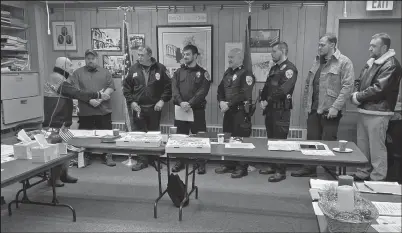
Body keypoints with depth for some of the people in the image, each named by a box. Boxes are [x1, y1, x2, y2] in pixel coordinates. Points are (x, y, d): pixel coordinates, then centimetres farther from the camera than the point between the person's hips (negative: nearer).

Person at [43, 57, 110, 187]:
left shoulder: (55, 79, 15)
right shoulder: (60, 82, -18)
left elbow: (74, 94, 15)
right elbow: (78, 94, -23)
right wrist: (99, 95, -19)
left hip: (61, 122, 10)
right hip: (56, 124, -10)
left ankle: (63, 174, 24)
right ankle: (54, 178, 8)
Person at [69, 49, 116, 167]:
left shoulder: (105, 72, 11)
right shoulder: (78, 73, 7)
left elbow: (111, 87, 2)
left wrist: (101, 99, -12)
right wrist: (89, 100, -15)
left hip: (104, 110, 0)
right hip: (85, 112, 0)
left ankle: (107, 157, 15)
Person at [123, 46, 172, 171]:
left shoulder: (160, 69, -1)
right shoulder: (133, 69, 4)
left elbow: (168, 86, 1)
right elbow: (126, 87, 8)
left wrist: (162, 100, -8)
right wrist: (131, 102, -2)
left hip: (154, 108, -1)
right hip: (138, 108, 1)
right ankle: (142, 160, 10)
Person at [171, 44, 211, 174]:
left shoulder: (203, 73, 3)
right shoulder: (179, 72, 12)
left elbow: (202, 92, -9)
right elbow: (174, 89, -1)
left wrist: (190, 104, -20)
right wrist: (181, 102, -18)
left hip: (197, 110, -3)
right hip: (180, 109, 3)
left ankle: (201, 163, 11)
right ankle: (180, 161, 20)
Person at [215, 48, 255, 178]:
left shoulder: (246, 74, -10)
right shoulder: (228, 72, 15)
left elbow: (244, 94, -20)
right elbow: (221, 89, 15)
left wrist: (229, 104, -20)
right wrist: (221, 102, -4)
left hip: (240, 111, -8)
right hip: (228, 110, 8)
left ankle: (242, 167, 7)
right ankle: (229, 164, 25)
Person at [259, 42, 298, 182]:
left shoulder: (289, 69, -10)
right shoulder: (274, 68, 18)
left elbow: (283, 90, -21)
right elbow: (267, 86, 18)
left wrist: (268, 101, -15)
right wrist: (262, 100, 1)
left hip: (281, 110, -9)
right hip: (270, 109, 9)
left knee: (280, 140, -4)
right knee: (271, 139, 14)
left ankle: (281, 171, 4)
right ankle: (273, 166, 26)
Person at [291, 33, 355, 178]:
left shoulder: (344, 62, -7)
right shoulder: (317, 61, 13)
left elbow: (347, 86, -14)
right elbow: (308, 84, 16)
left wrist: (335, 107, -20)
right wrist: (306, 104, 10)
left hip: (330, 111, -6)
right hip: (313, 109, 6)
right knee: (311, 140, 12)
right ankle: (309, 168, 24)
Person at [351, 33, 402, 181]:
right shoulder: (371, 62, 15)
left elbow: (378, 89, -20)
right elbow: (359, 82, 18)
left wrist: (358, 97, -11)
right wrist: (355, 94, -2)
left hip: (377, 113, -9)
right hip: (363, 110, 9)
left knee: (376, 148, -3)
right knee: (362, 146, 14)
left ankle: (377, 180, 7)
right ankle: (362, 174, 26)